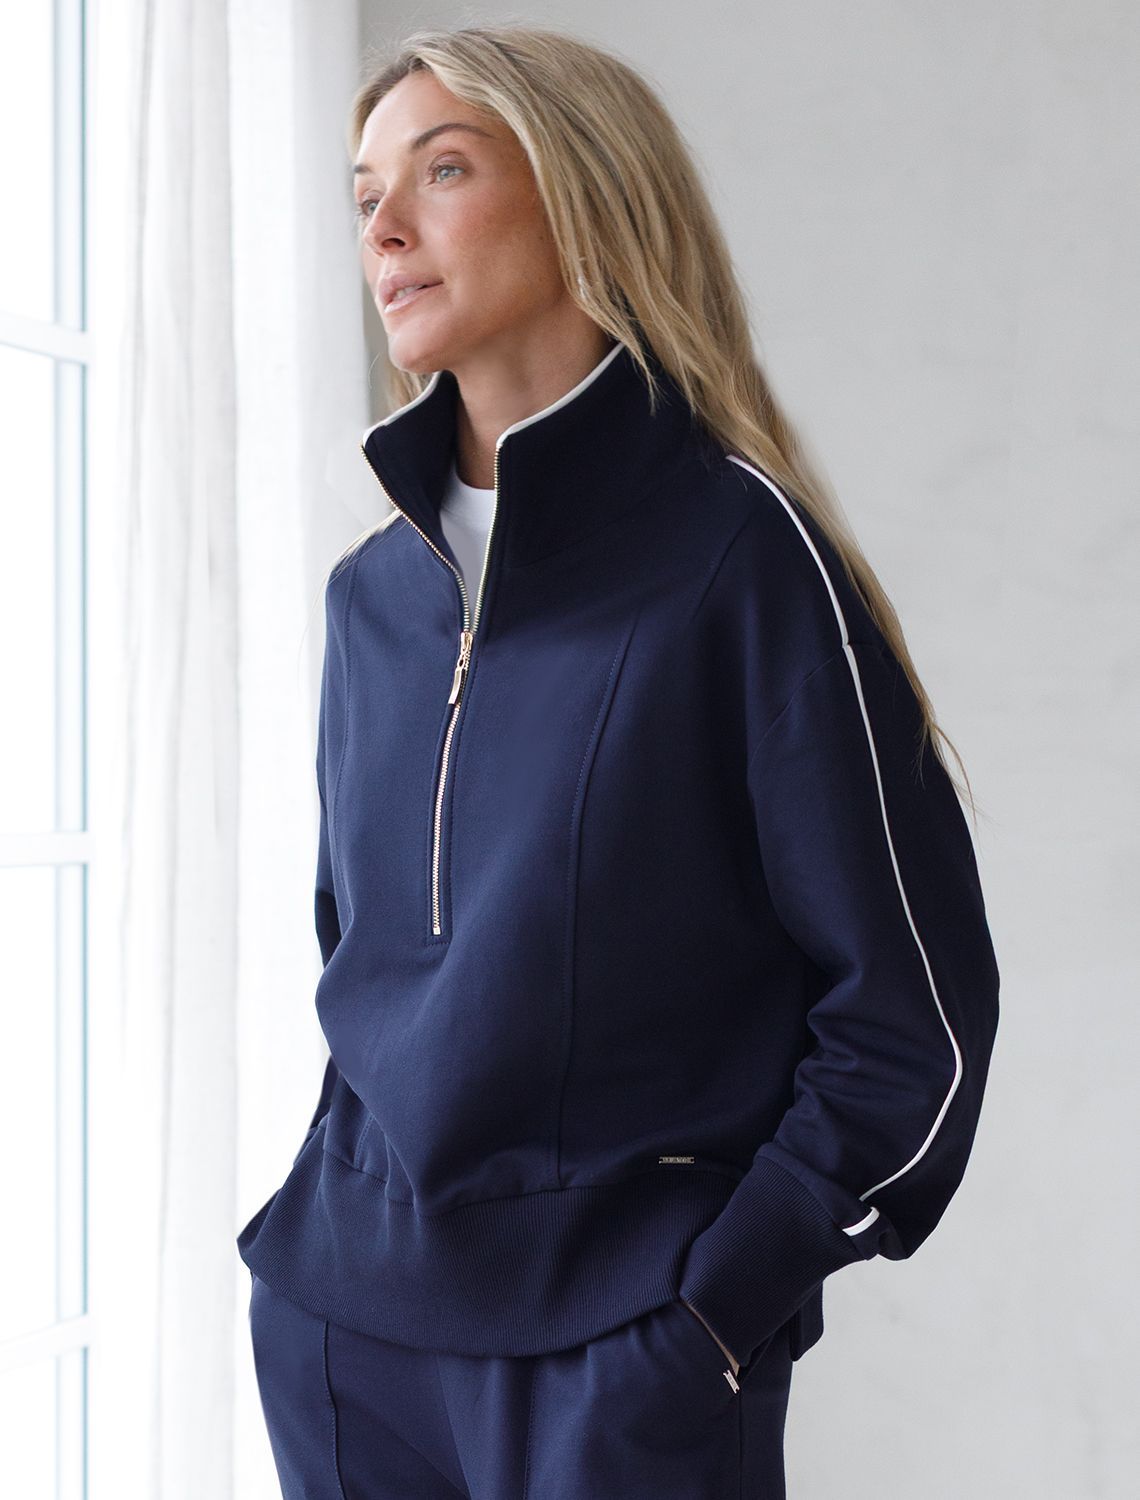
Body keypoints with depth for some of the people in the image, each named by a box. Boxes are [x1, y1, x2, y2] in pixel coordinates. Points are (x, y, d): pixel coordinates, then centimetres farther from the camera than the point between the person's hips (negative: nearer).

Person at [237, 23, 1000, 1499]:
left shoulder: (740, 547, -10)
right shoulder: (371, 591, 7)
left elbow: (915, 1003, -10)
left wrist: (718, 1302, -12)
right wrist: (340, 1216, 8)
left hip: (620, 1335, -5)